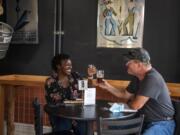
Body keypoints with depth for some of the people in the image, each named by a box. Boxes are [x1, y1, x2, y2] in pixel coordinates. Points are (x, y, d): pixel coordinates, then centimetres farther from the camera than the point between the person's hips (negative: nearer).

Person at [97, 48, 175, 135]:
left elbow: (135, 105, -24)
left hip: (161, 124, -9)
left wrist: (128, 102, 0)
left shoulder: (152, 78, -25)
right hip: (146, 121, 9)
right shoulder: (137, 78, 7)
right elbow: (125, 94, 21)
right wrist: (108, 87, 9)